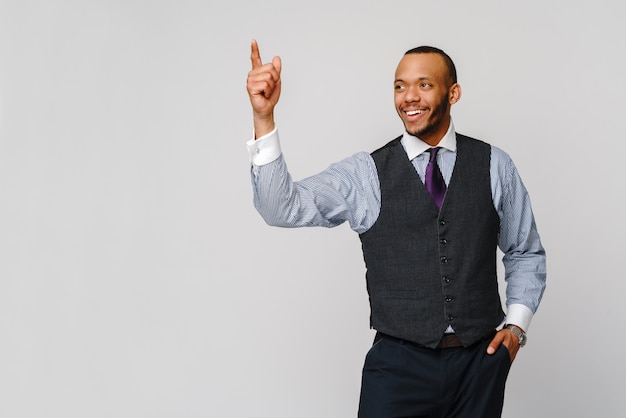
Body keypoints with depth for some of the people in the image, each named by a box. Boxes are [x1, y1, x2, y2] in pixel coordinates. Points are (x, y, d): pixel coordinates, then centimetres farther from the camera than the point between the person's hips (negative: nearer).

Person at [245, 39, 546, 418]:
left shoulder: (494, 167, 4)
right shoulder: (366, 174, -1)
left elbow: (526, 254, 14)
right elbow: (284, 209, -14)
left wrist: (517, 324, 1)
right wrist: (264, 119, -25)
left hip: (481, 362, 2)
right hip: (400, 363, -1)